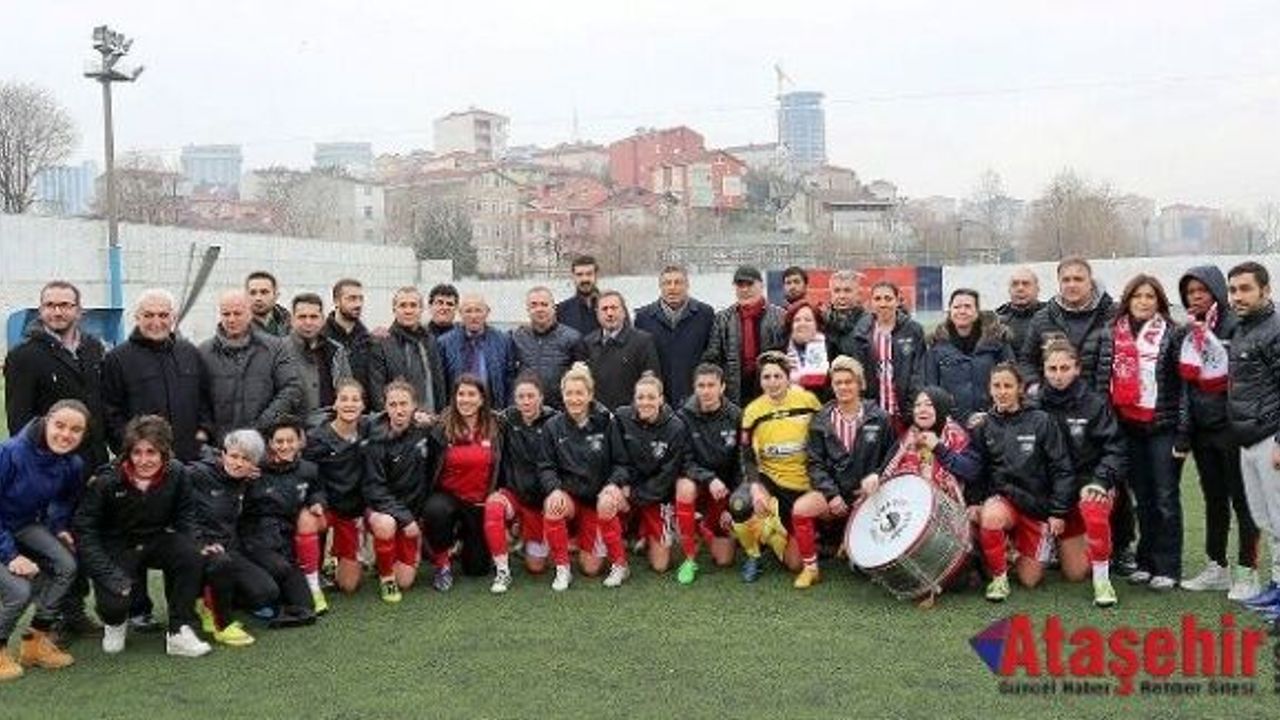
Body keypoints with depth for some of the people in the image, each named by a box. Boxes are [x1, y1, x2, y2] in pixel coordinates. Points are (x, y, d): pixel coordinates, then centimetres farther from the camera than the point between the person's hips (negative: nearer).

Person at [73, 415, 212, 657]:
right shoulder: (106, 481, -19)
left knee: (191, 556, -29)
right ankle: (115, 623, 17)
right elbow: (84, 530, -16)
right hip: (116, 548, -2)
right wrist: (110, 575, -25)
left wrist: (194, 544, -17)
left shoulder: (177, 475, -12)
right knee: (113, 603, -26)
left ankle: (180, 633, -15)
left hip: (157, 541, 2)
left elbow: (185, 516, 4)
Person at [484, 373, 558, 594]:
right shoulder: (507, 420, -3)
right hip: (512, 492, 0)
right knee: (493, 505, -35)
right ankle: (502, 571, -20)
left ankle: (526, 536, 37)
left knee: (536, 567, 3)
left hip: (540, 498, 0)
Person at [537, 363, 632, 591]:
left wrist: (614, 484, -22)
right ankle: (562, 569, -13)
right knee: (552, 508, -31)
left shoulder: (607, 422, -4)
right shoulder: (553, 426, 0)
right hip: (568, 496, 2)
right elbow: (546, 466, -1)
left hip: (599, 497, -2)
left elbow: (623, 463, -2)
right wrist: (554, 489, -22)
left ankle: (620, 565, 10)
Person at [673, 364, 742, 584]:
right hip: (696, 482, -1)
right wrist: (709, 479, -31)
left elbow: (741, 461, -5)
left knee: (724, 560, -4)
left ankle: (703, 527, 32)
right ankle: (689, 560, -23)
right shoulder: (684, 416, -13)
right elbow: (684, 462, -14)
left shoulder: (735, 416, -9)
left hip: (724, 489, 1)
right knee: (686, 487, -39)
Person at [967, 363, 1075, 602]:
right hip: (1001, 498, 1)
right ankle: (998, 577, -13)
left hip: (1037, 505, -1)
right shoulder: (984, 426, 3)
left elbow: (1061, 469, -5)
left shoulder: (1041, 421, -5)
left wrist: (1058, 512, -8)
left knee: (1029, 580, 1)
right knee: (990, 517, -37)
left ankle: (1018, 551, 36)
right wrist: (973, 502, -9)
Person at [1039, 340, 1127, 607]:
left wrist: (1101, 480, -20)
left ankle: (1102, 578, -17)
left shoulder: (1095, 403, -6)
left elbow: (1115, 448, -8)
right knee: (1075, 573, 1)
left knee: (1094, 510, -39)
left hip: (1091, 483, -2)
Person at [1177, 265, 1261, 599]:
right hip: (1202, 429, 7)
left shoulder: (1236, 326, -9)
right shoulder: (1189, 333, 11)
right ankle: (1217, 568, 23)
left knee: (1241, 499, 1)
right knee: (1214, 500, 14)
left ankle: (1247, 573, 10)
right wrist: (1183, 432, 10)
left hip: (1232, 426, -6)